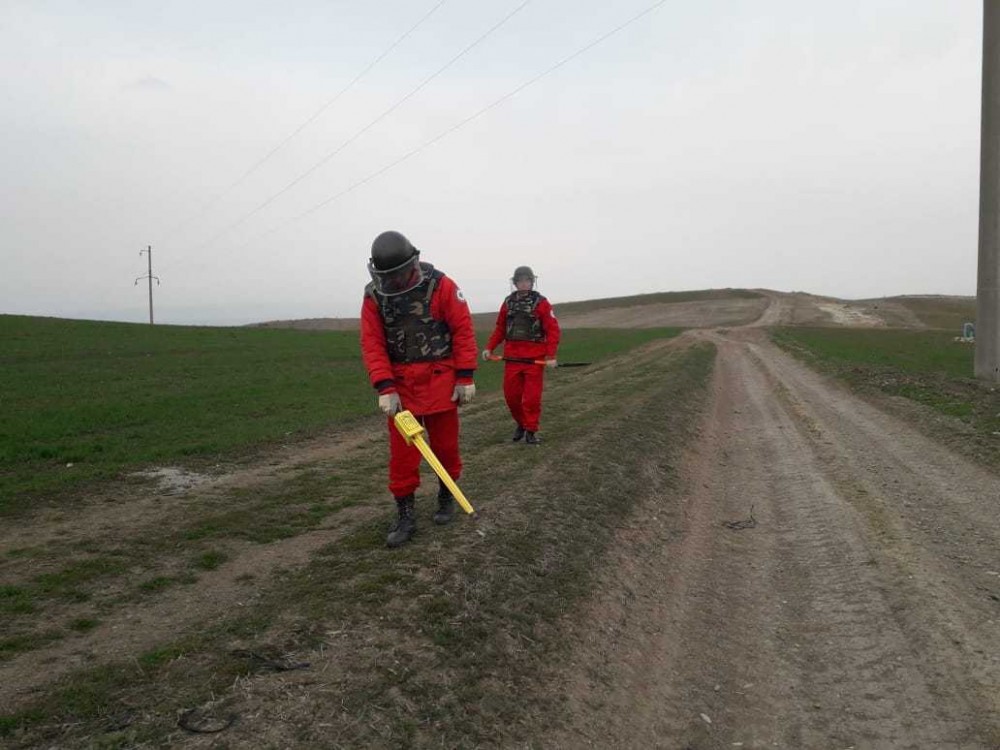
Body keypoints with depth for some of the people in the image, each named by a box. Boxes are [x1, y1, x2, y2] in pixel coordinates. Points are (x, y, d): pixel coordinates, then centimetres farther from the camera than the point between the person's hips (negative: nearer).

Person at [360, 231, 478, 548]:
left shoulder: (440, 286, -9)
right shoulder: (374, 295, -2)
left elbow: (463, 330, -7)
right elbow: (372, 344, -5)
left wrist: (465, 378, -9)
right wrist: (385, 389, -15)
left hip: (440, 380, -2)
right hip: (400, 384, 2)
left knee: (445, 444, 9)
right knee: (401, 453, 2)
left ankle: (446, 496, 33)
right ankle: (405, 516, 14)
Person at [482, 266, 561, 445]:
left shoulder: (541, 303, -3)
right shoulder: (508, 302, 9)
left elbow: (553, 330, -7)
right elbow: (500, 329, 14)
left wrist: (551, 355, -15)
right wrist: (489, 348, 4)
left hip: (535, 358, -4)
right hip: (512, 356, 4)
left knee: (532, 396, -1)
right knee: (511, 393, 7)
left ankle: (531, 430, 13)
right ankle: (521, 423, 29)